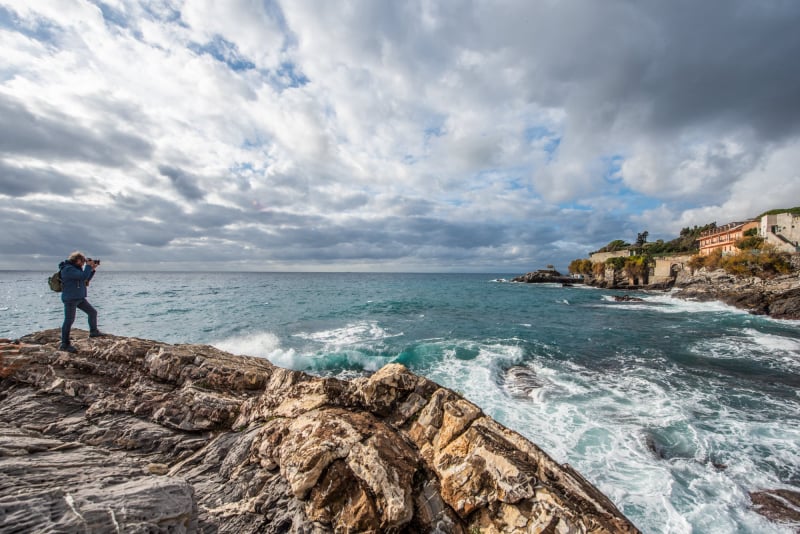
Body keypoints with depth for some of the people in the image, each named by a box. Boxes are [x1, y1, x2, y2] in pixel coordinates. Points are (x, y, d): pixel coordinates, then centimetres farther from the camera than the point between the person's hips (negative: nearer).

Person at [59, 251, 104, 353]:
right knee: (69, 321, -3)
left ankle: (93, 331, 28)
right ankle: (64, 344, 7)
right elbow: (83, 276, -28)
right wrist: (88, 266, -17)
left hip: (80, 298, 9)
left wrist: (92, 269, 8)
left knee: (93, 312, 13)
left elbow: (86, 279, 19)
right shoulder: (68, 269, -17)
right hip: (70, 299, -9)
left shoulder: (76, 268, 12)